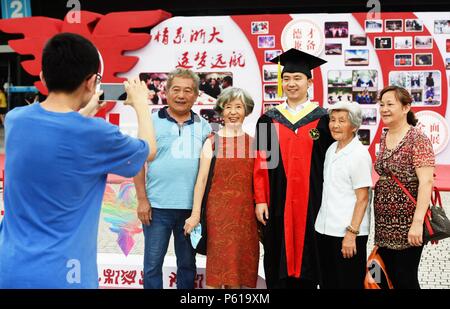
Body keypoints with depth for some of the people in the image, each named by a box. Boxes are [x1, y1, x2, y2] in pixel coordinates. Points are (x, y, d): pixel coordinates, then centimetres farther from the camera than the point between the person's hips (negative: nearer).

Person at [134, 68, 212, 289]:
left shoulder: (203, 126, 7)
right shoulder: (152, 122, 0)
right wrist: (142, 200, -7)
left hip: (192, 207, 2)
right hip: (158, 206, -2)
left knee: (187, 264, 14)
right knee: (153, 263, 7)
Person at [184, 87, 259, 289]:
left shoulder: (253, 143, 7)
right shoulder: (212, 142, 0)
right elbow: (201, 179, -2)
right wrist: (195, 214, -6)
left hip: (245, 211, 2)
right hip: (218, 210, -2)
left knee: (241, 263, 9)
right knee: (217, 264, 2)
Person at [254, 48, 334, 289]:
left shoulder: (322, 120, 1)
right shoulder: (269, 120, 6)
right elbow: (261, 164, 4)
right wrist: (260, 200, -3)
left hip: (311, 203, -1)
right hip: (277, 203, 2)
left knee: (307, 258, 7)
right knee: (277, 262, 7)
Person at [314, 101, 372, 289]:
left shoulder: (360, 155, -12)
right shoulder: (331, 149, 10)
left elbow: (362, 198, -13)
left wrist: (351, 233, -16)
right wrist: (323, 224, 14)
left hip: (348, 233, -7)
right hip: (325, 230, 7)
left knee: (349, 283, 4)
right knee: (327, 283, 14)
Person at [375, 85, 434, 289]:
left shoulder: (418, 140, -13)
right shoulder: (384, 138, 9)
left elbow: (426, 182, -19)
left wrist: (417, 222, -25)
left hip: (407, 226, -7)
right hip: (384, 224, 7)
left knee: (405, 280, 3)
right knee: (390, 278, 14)